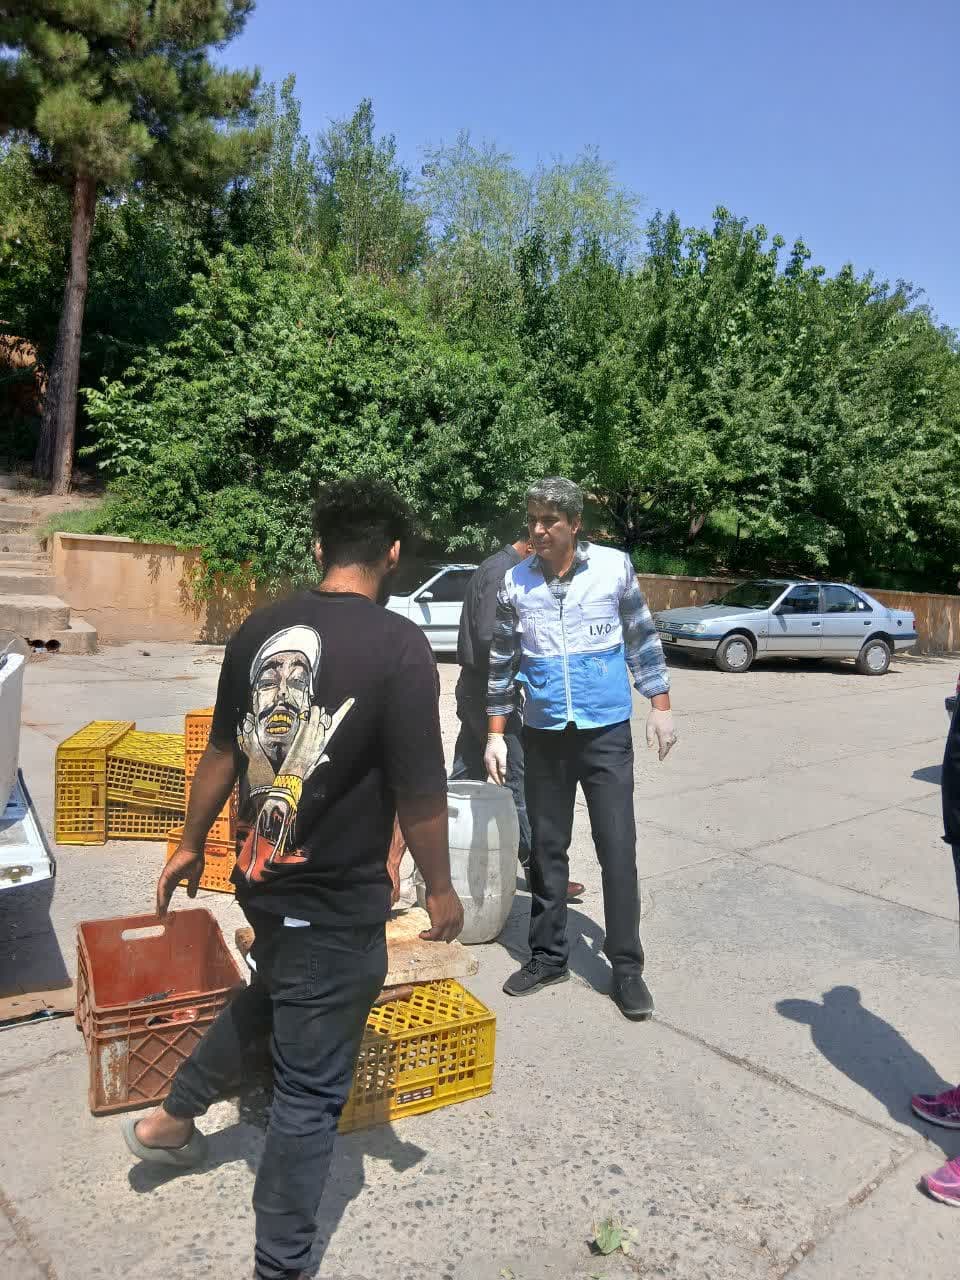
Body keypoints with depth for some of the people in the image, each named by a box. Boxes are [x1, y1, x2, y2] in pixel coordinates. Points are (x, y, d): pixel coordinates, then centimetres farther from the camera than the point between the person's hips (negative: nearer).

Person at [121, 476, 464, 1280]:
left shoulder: (260, 630, -3)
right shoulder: (400, 646, -20)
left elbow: (223, 752, 7)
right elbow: (419, 793, -17)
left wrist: (192, 844, 21)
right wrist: (440, 888, -1)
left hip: (263, 878, 6)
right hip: (340, 903, -6)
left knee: (274, 994, 35)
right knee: (312, 1090, 13)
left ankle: (173, 1118, 50)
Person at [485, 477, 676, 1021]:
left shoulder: (614, 566, -5)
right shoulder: (515, 582, -1)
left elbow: (642, 640, 4)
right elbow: (503, 662, 6)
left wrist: (662, 706, 3)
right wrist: (496, 734, 4)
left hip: (607, 733, -2)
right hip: (544, 736, 2)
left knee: (618, 849, 2)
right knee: (547, 850, 11)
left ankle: (627, 967, 16)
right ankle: (549, 956, 27)